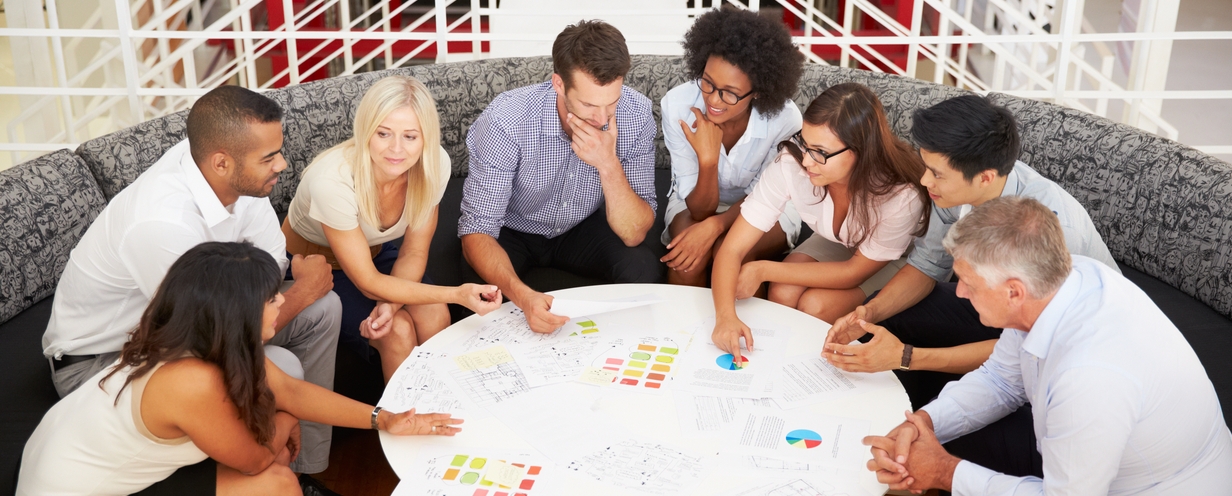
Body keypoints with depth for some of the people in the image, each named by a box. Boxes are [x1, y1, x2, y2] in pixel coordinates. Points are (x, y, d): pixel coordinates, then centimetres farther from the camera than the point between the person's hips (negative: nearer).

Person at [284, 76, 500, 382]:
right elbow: (368, 283, -28)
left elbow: (413, 254, -10)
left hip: (376, 254, 4)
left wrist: (391, 303, -29)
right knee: (398, 330, -25)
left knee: (434, 316, -23)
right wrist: (457, 294, -37)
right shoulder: (333, 181, -36)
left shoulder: (434, 164, -22)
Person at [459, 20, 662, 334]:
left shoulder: (636, 115, -24)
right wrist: (523, 296, -49)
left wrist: (609, 165, -41)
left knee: (643, 269, -24)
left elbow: (634, 234, -23)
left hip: (583, 226, 3)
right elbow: (477, 230, -30)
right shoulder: (506, 121, -33)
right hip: (512, 231, -2)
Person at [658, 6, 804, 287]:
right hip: (696, 201, 1)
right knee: (686, 254, -29)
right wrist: (707, 160, -42)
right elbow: (700, 209, -23)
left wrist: (714, 226, -31)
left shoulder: (784, 118, -29)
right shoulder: (677, 106, -27)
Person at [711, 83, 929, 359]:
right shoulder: (791, 166, -33)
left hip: (899, 261, -3)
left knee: (815, 306, -25)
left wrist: (762, 270, -26)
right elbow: (732, 250, -30)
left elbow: (854, 273, -24)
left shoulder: (902, 196, -38)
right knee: (782, 295, -23)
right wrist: (725, 315, -48)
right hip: (833, 244, 3)